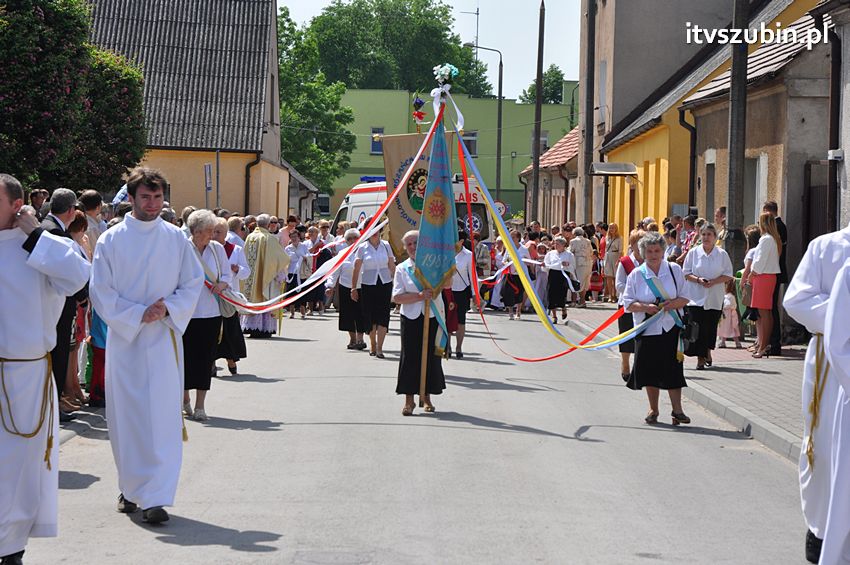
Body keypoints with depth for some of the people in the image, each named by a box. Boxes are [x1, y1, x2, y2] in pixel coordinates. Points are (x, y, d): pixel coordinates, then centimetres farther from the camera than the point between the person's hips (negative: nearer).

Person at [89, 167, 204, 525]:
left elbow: (194, 283, 9)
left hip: (163, 338, 0)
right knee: (125, 416, 3)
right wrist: (138, 315, -12)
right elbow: (101, 292, -1)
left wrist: (168, 308, -9)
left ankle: (156, 496, -9)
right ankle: (130, 488, 19)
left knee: (162, 416, -8)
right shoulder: (110, 240, 1)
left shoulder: (176, 239, 5)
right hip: (124, 338, 0)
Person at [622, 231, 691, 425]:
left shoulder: (674, 270, 4)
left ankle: (677, 410, -3)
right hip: (647, 329, 1)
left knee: (673, 369, -8)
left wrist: (674, 303, -15)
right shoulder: (636, 275, 3)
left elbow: (685, 297, 6)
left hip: (671, 327, 0)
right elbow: (628, 303, 1)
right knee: (650, 370, 4)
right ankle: (653, 410, 18)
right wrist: (645, 307, -18)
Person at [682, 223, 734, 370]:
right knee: (697, 327, -10)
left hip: (714, 297, 1)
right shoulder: (693, 253, 4)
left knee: (710, 327, 5)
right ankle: (700, 358, -5)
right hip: (696, 296, -1)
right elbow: (686, 273, 5)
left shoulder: (722, 254, 4)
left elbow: (728, 275, 4)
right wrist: (698, 280, -14)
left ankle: (707, 352, 29)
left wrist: (713, 281, -12)